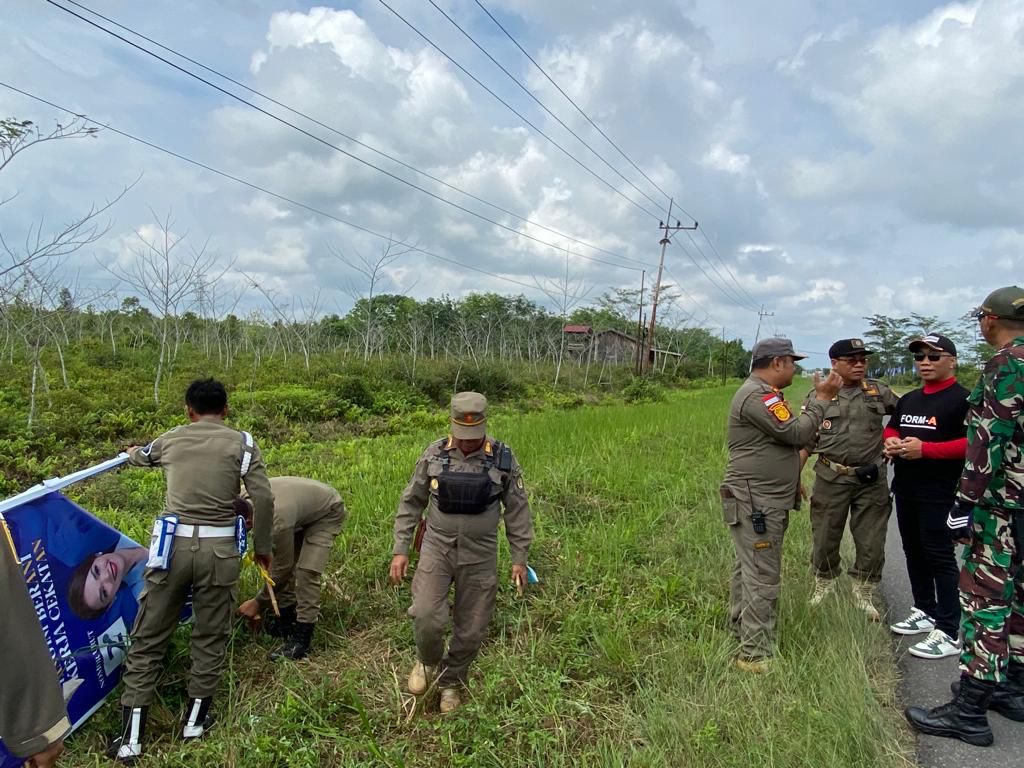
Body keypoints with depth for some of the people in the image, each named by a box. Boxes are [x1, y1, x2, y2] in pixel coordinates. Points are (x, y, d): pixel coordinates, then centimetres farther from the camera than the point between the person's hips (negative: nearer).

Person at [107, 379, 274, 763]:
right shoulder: (240, 442, 0)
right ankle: (195, 718, 27)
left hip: (174, 544, 2)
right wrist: (262, 547, 7)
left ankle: (131, 735, 20)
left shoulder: (170, 439, 10)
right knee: (210, 635, 15)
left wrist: (131, 454, 60)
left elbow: (141, 456, 34)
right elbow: (263, 498, -7)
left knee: (148, 637, 14)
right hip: (219, 548, -2)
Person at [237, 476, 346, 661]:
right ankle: (288, 621, 18)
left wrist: (259, 603, -13)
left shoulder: (278, 520, -41)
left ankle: (301, 640, -12)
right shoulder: (243, 499, -21)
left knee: (306, 571, -18)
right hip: (304, 508, 8)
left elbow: (282, 567, -24)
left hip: (327, 512, -8)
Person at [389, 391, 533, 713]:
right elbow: (411, 502, 3)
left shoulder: (503, 459, -7)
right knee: (426, 615, -15)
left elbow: (517, 511, 1)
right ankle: (427, 661, 18)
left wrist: (519, 558, 1)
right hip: (437, 548, 0)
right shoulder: (434, 454, -5)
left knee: (471, 628, 7)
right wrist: (400, 549, 0)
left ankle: (451, 681, 34)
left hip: (480, 555, 0)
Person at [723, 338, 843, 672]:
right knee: (763, 579, -6)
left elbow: (784, 436, 24)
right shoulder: (757, 395, -18)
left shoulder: (762, 393, 18)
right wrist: (822, 397, -8)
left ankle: (740, 633, 28)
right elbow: (797, 433, -19)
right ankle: (756, 655, 1)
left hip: (762, 502, 11)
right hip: (756, 505, -11)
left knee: (748, 570, 17)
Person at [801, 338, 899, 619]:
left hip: (872, 480, 2)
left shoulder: (878, 391, 4)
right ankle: (823, 589, 29)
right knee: (825, 540, 9)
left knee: (871, 544, 9)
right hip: (831, 480, -1)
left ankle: (863, 596, 28)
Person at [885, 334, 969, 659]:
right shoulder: (908, 400, 15)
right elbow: (891, 428, 26)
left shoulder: (962, 399, -11)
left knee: (939, 557, -5)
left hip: (939, 494, -8)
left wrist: (925, 449, -25)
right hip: (905, 489, 9)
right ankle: (924, 612, 32)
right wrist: (891, 442, 2)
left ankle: (949, 633, 4)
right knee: (914, 553, 17)